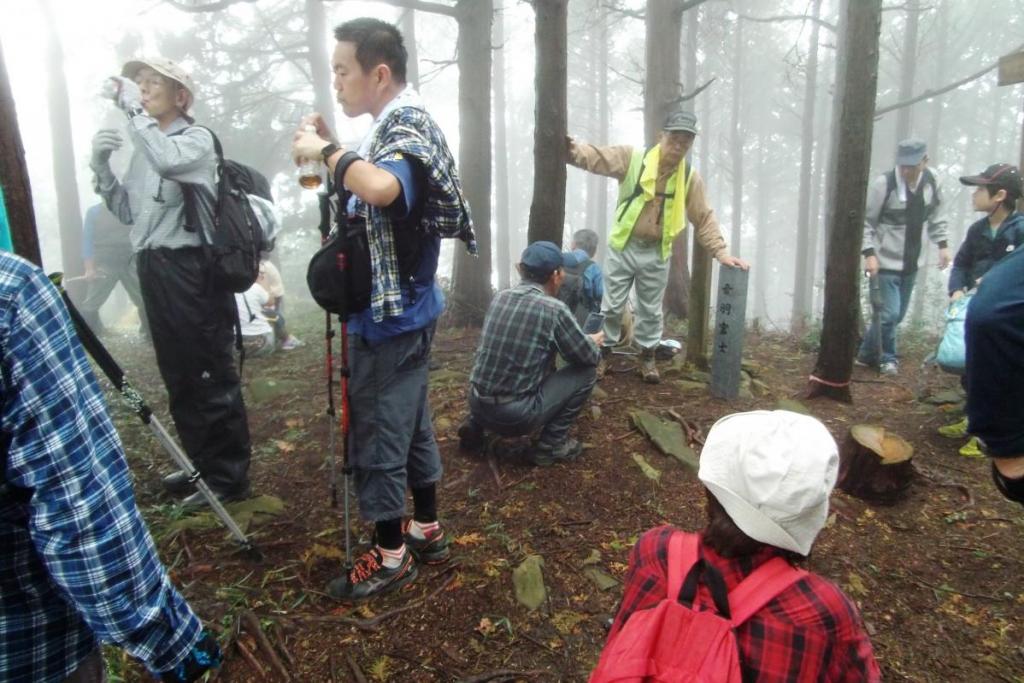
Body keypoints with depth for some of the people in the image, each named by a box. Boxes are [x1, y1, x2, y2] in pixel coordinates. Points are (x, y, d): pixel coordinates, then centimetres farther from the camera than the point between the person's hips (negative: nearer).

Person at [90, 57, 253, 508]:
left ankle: (229, 477, 6)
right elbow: (127, 213, 17)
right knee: (179, 377, 14)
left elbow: (167, 161, -26)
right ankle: (202, 465, 27)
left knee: (211, 378, -4)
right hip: (152, 269, 8)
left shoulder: (196, 138, -3)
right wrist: (102, 166, 5)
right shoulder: (143, 147, 18)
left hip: (190, 268, -8)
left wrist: (134, 110, -16)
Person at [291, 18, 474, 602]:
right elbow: (367, 200, 18)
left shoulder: (406, 124, -17)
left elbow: (382, 189, -39)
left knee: (377, 433, 1)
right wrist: (334, 151, 6)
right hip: (403, 307, 10)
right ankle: (427, 530, 33)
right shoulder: (400, 123, 13)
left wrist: (324, 150, -23)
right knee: (411, 422, 18)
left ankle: (391, 555, 18)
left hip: (389, 313, -10)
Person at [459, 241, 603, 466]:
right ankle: (550, 444, 10)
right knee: (587, 371, 6)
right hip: (516, 415, -6)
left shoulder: (499, 297, 6)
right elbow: (589, 357, -2)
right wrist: (594, 342, 22)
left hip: (477, 405, 7)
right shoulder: (554, 309, -13)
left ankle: (475, 425, 20)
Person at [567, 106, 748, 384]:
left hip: (656, 254, 2)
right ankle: (602, 351, 24)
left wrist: (721, 252, -6)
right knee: (611, 305, 6)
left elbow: (704, 218, 2)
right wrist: (572, 149, -37)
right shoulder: (632, 157, -8)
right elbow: (598, 157, -17)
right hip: (623, 248, -2)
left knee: (651, 311, 13)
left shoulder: (690, 177, -1)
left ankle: (647, 357, 30)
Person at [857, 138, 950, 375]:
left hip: (910, 264, 7)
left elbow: (936, 216, 15)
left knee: (897, 315, 13)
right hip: (885, 263, -6)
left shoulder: (930, 181, 0)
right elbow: (865, 221, -13)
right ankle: (888, 358, 18)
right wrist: (869, 253, -21)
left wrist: (942, 244, 8)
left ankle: (867, 354, 29)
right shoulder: (884, 183, -17)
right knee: (889, 314, -7)